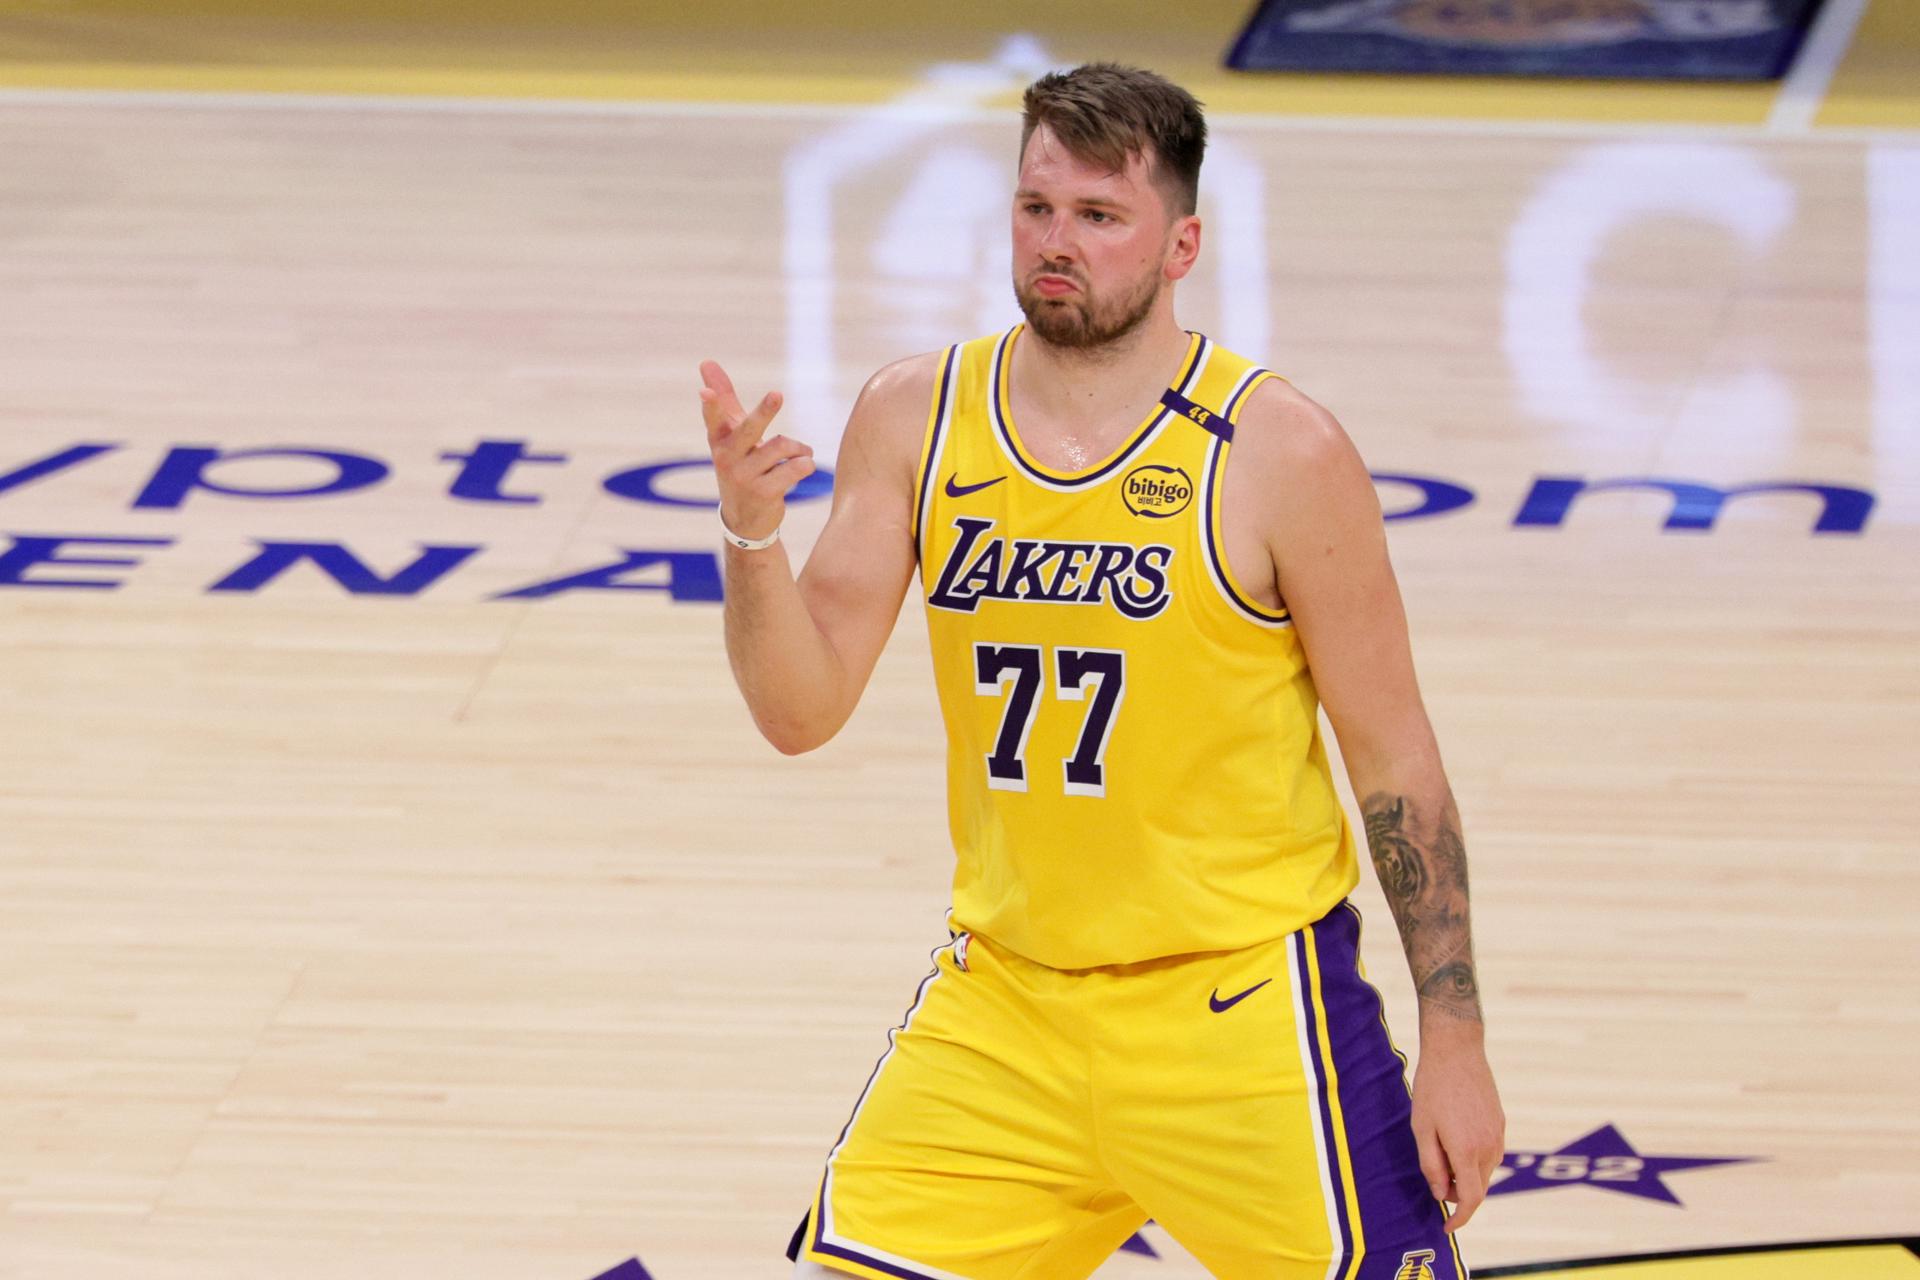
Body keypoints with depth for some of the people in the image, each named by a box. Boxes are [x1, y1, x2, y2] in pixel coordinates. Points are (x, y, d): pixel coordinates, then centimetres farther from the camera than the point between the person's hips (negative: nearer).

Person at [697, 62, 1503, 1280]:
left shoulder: (1278, 452, -13)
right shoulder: (916, 420, -2)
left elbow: (1394, 757, -6)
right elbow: (802, 711, -4)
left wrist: (1454, 1040, -7)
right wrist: (752, 532, -23)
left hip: (1240, 1015, -3)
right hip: (1003, 1004, 3)